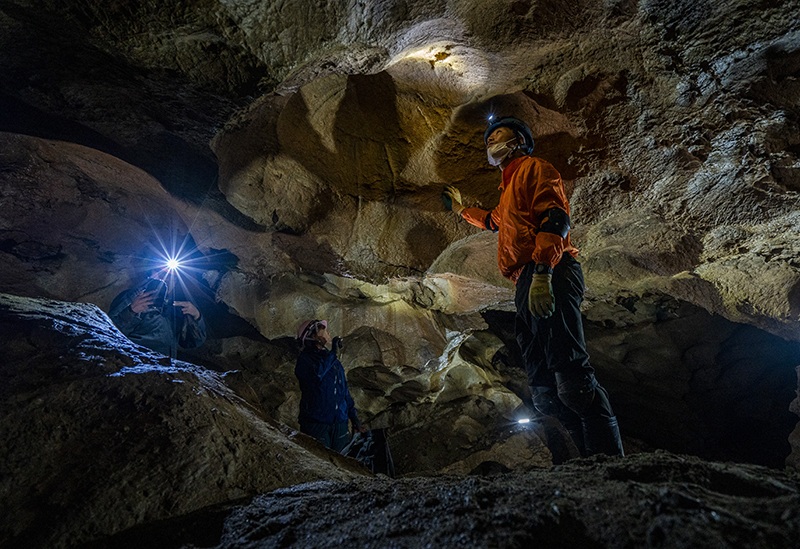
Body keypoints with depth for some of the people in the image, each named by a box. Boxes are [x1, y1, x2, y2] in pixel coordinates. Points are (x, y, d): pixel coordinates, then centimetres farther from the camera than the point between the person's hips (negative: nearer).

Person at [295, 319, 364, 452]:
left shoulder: (334, 361, 15)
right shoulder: (305, 359, -5)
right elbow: (317, 373, -29)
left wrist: (353, 416, 20)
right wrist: (334, 352, -17)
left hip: (340, 424, 6)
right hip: (316, 423, -6)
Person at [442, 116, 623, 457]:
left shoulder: (534, 167, 9)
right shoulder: (509, 190, 35)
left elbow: (555, 216, -9)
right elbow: (495, 221, 58)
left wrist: (542, 271, -23)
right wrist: (462, 210, 70)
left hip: (550, 277, -9)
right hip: (528, 288, 9)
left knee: (570, 375, -20)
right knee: (545, 394, 1)